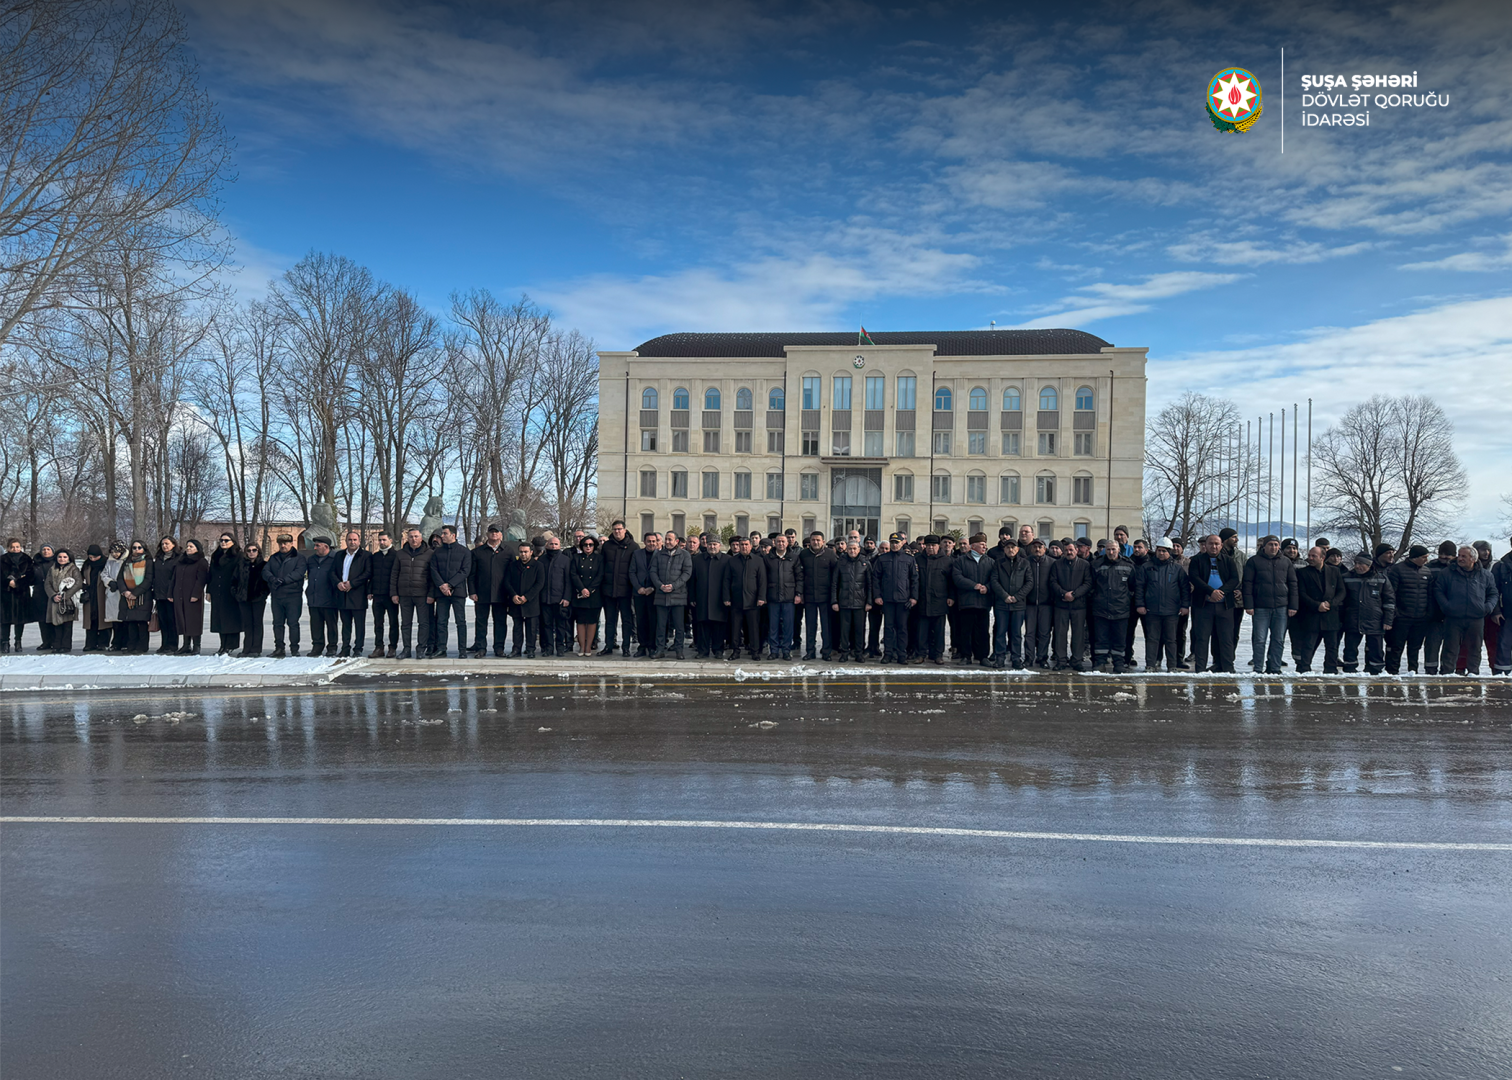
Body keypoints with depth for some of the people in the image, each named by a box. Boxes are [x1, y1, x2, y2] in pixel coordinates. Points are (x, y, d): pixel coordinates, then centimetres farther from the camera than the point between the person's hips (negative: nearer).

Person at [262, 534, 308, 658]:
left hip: (293, 596, -5)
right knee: (277, 623, 7)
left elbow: (299, 572, -12)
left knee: (293, 623, -5)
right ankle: (279, 648, 12)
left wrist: (283, 580, -22)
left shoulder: (299, 557, 3)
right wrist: (272, 579, -17)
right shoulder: (274, 558, 18)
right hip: (276, 596, 5)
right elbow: (265, 571, 5)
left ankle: (294, 649, 1)